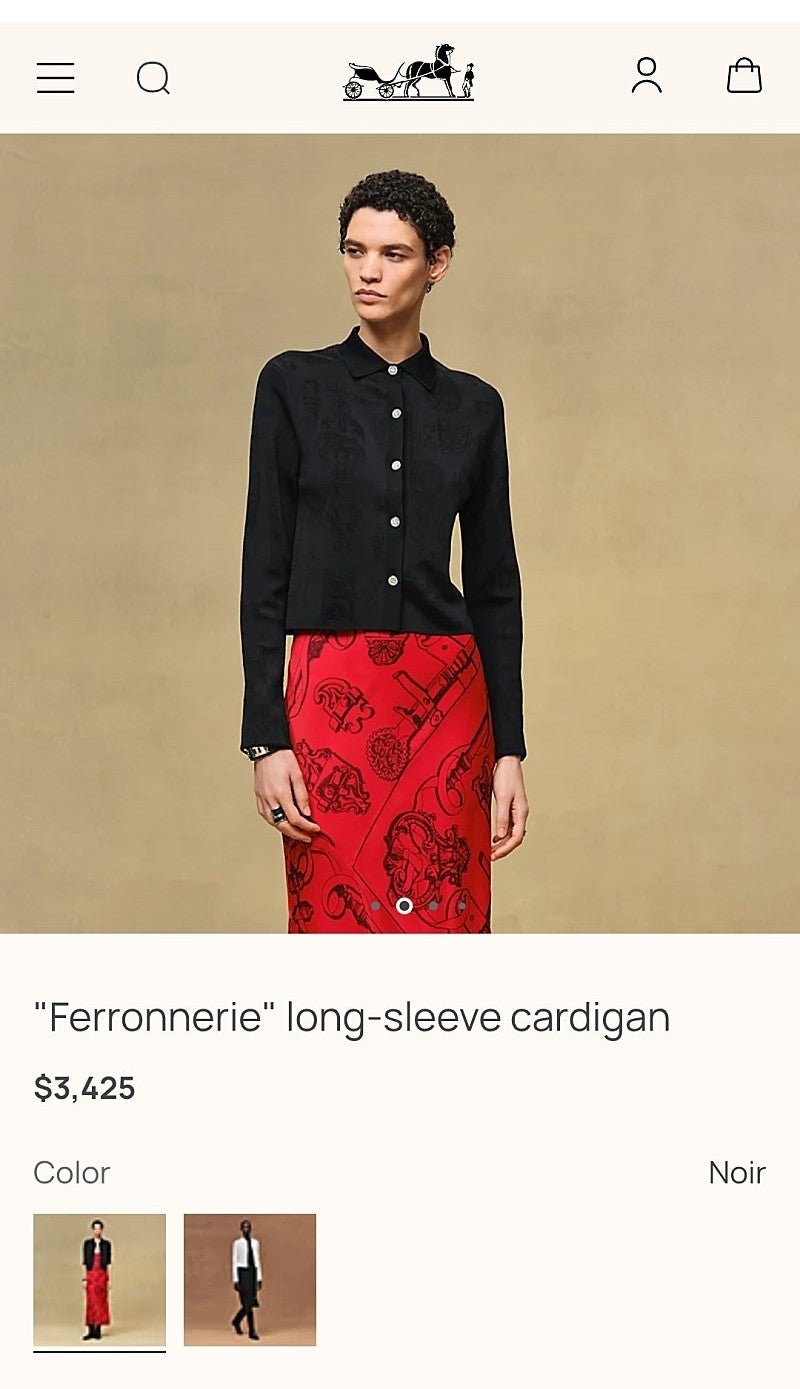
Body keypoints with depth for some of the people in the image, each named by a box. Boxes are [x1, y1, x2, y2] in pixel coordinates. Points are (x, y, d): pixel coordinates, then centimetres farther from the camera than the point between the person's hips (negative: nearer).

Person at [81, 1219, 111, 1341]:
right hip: (90, 1275, -1)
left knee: (101, 1302, 1)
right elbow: (84, 1262, 3)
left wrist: (109, 1279, 1)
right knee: (91, 1302, -3)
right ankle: (90, 1331, 0)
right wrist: (84, 1278, -3)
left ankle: (98, 1330, 7)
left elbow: (108, 1263, 5)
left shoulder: (106, 1244, 5)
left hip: (102, 1275, 1)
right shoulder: (87, 1243, 3)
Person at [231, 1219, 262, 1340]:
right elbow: (235, 1261, -3)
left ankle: (236, 1321, 32)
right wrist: (235, 1279, -8)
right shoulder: (237, 1243, -2)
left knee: (250, 1303, 7)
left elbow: (257, 1261, 13)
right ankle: (252, 1332, -3)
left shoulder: (255, 1243, 11)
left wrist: (259, 1278, 9)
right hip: (242, 1272, -5)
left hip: (253, 1272, 5)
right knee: (248, 1303, -8)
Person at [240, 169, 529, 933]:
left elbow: (494, 585, 9)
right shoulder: (294, 384, 1)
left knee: (446, 923, 5)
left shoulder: (473, 405, 8)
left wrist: (510, 747, 4)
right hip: (332, 698, -2)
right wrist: (265, 736, -9)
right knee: (337, 922, 1)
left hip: (449, 703, 3)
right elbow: (264, 567, -2)